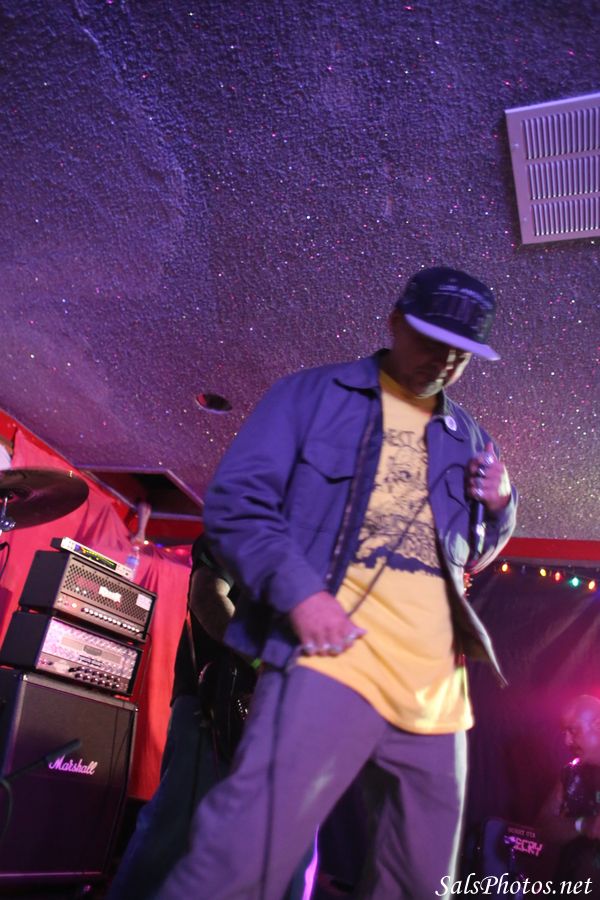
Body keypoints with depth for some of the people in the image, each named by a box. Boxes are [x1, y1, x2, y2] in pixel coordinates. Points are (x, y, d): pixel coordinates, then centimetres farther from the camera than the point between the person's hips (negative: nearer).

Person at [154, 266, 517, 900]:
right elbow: (235, 499, -4)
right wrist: (298, 591, -18)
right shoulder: (313, 394, 5)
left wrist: (499, 505, 6)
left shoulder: (466, 437, 20)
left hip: (436, 683, 6)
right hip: (337, 649, -5)